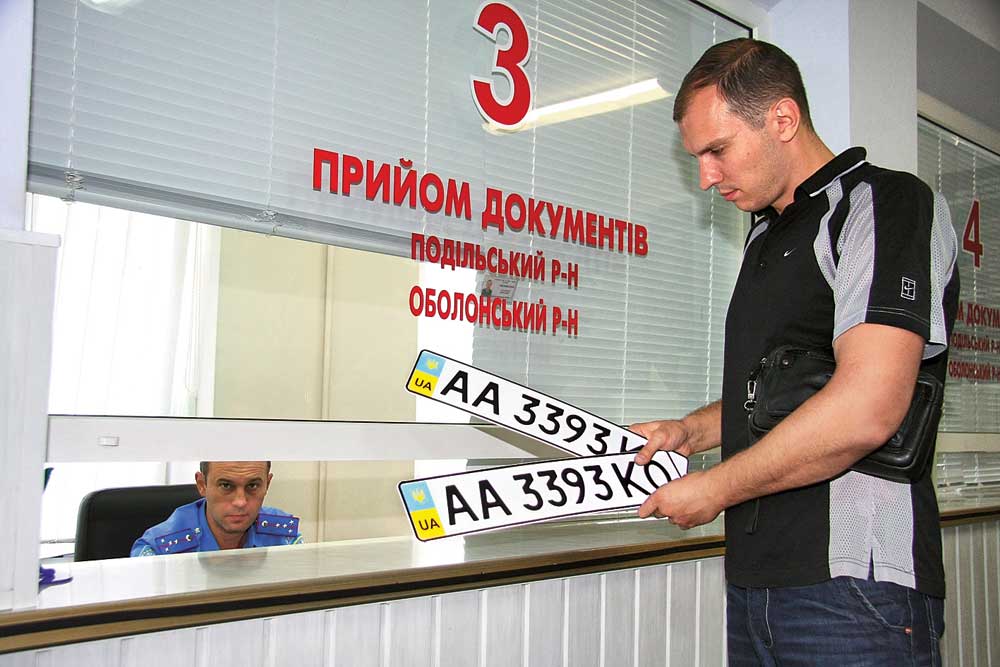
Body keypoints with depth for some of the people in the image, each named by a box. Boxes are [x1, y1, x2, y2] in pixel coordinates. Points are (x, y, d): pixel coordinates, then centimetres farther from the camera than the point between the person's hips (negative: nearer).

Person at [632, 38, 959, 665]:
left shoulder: (888, 203, -9)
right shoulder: (766, 237, 19)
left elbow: (867, 409, -22)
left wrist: (714, 488, -12)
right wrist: (690, 431, 9)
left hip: (852, 587, -8)